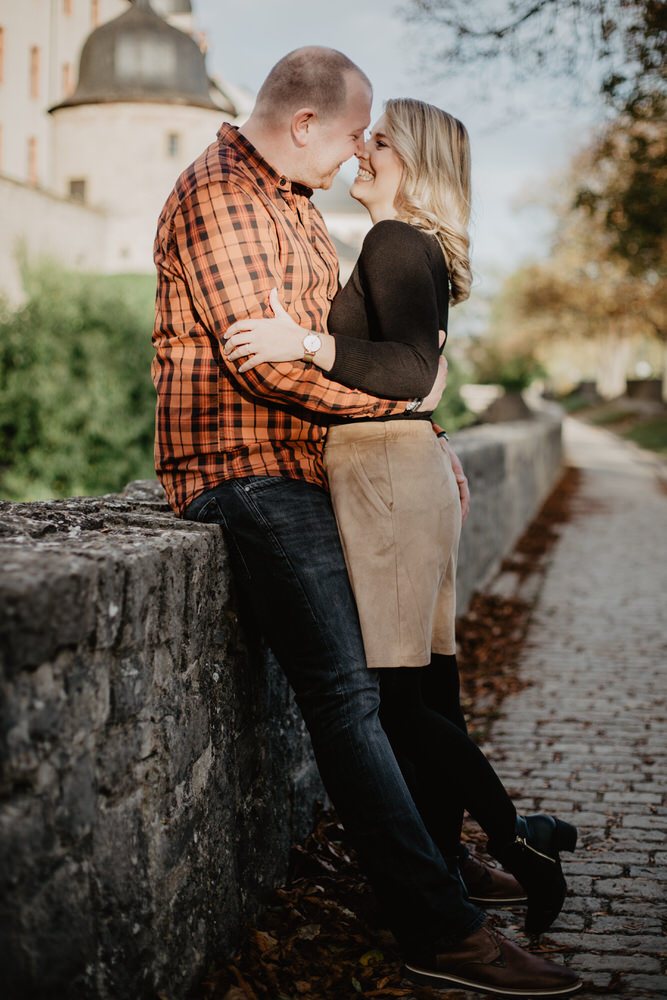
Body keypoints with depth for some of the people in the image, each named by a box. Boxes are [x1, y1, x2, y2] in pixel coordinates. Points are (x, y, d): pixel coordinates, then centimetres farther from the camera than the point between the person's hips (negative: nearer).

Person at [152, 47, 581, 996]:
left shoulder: (291, 200, 21)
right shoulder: (220, 195, -11)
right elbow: (265, 358, -21)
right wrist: (399, 393, -11)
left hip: (302, 465, 10)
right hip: (246, 466, -10)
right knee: (345, 692, -15)